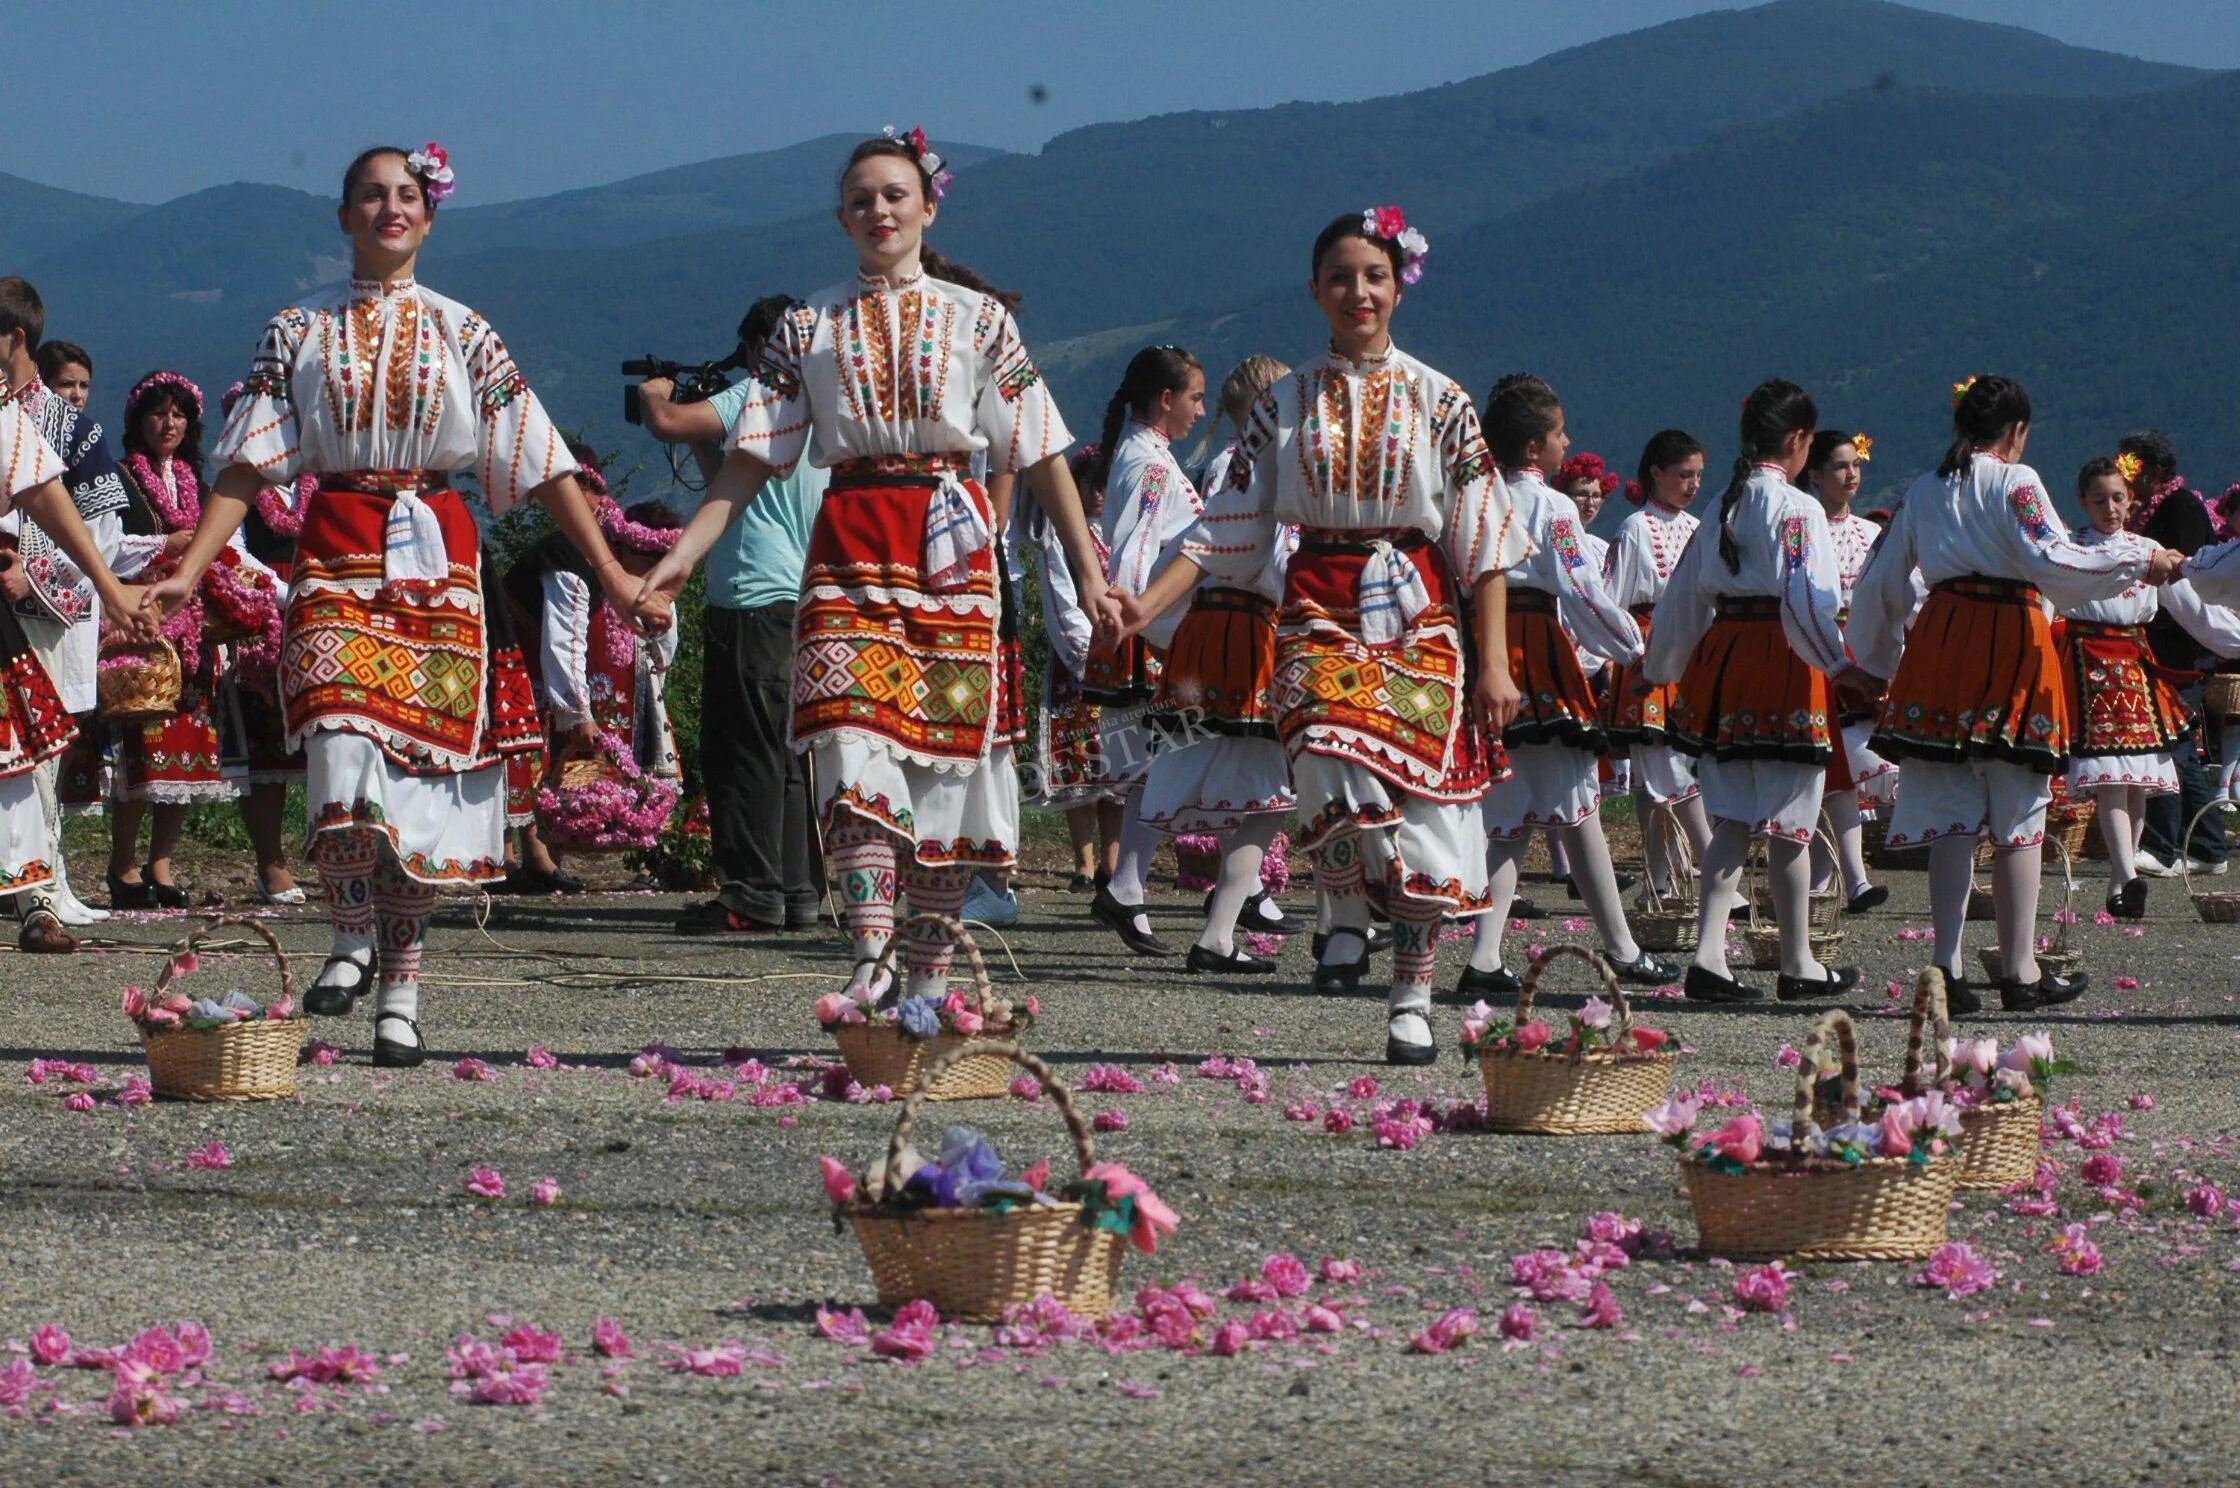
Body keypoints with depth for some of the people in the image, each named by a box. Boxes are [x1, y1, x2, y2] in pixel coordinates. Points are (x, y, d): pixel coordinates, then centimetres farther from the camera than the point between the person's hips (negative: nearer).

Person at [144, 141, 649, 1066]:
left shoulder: (462, 334, 10)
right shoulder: (299, 332, 10)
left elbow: (540, 462, 8)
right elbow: (246, 467, 4)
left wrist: (610, 573, 2)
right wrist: (187, 572, -8)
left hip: (438, 564, 1)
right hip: (339, 564, -1)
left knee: (420, 773, -2)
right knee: (343, 758, -20)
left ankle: (401, 992, 5)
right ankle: (351, 935, 1)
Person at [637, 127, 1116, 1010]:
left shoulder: (978, 318, 10)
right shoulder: (809, 327, 12)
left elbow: (1040, 453, 8)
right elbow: (751, 459, 10)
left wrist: (1088, 570, 3)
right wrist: (681, 556, 0)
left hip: (952, 551, 0)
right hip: (850, 551, 0)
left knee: (947, 756, -1)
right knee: (854, 748, -17)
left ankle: (928, 980, 6)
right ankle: (870, 966, -23)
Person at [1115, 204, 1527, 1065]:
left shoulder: (1438, 401, 5)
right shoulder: (1284, 405, 10)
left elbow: (1486, 541, 4)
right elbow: (1228, 527, 9)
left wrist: (1494, 662, -3)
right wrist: (1150, 603, -5)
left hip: (1417, 613, 0)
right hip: (1321, 613, 0)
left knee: (1418, 793, -6)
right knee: (1332, 759, -27)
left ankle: (1412, 996, 6)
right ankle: (1346, 914, -2)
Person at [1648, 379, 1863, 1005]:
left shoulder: (1723, 506, 11)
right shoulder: (1796, 508, -9)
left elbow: (1685, 593, 18)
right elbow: (1805, 598, -21)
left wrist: (1665, 665, 30)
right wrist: (1837, 663, -20)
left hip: (1720, 655, 6)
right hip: (1780, 662, -6)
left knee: (1731, 819, 8)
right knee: (1789, 823, 2)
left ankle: (1708, 953, -4)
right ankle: (1799, 965, 10)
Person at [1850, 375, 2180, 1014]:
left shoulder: (1923, 491, 14)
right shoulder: (2015, 482, -4)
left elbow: (1878, 587, 20)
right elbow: (2052, 562, -16)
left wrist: (1877, 661, 34)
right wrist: (2139, 560, -9)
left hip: (1939, 637, 5)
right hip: (2010, 644, -5)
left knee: (1950, 820, 7)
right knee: (2018, 820, 1)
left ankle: (1947, 965, 0)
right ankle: (2020, 972, 2)